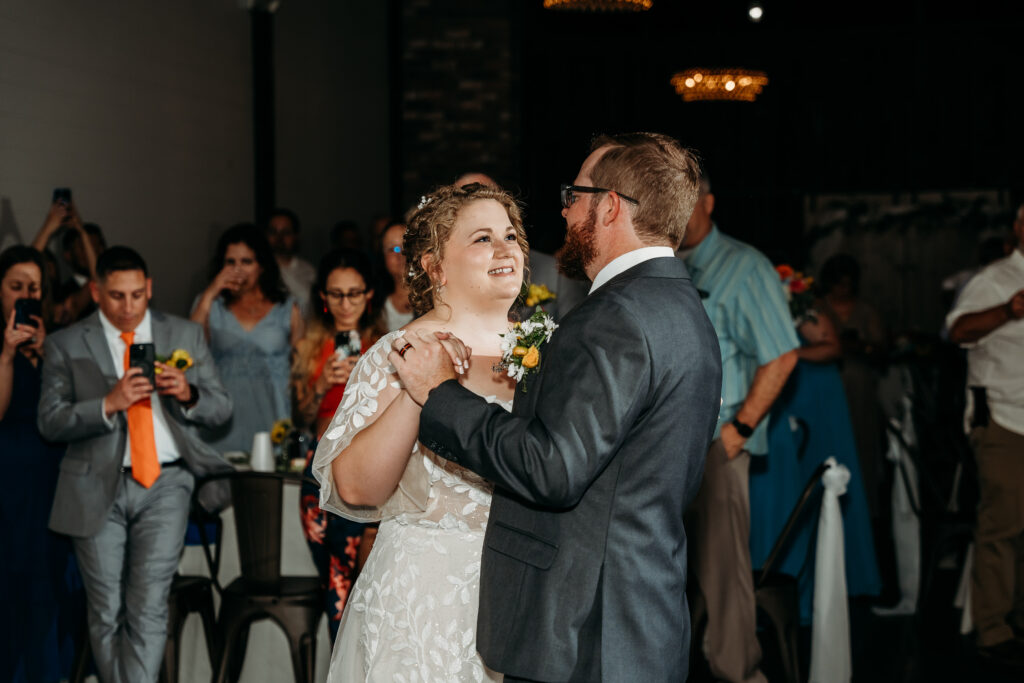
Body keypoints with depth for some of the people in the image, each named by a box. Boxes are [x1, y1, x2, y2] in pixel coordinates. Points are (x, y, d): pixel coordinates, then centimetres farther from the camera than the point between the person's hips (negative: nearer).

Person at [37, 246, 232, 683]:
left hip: (164, 485, 0)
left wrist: (187, 394, -13)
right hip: (97, 489, 0)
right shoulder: (66, 345, 4)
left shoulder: (186, 336, 10)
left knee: (148, 609, -8)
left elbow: (221, 408, 9)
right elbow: (50, 422, -4)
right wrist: (108, 404, -19)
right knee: (107, 614, 6)